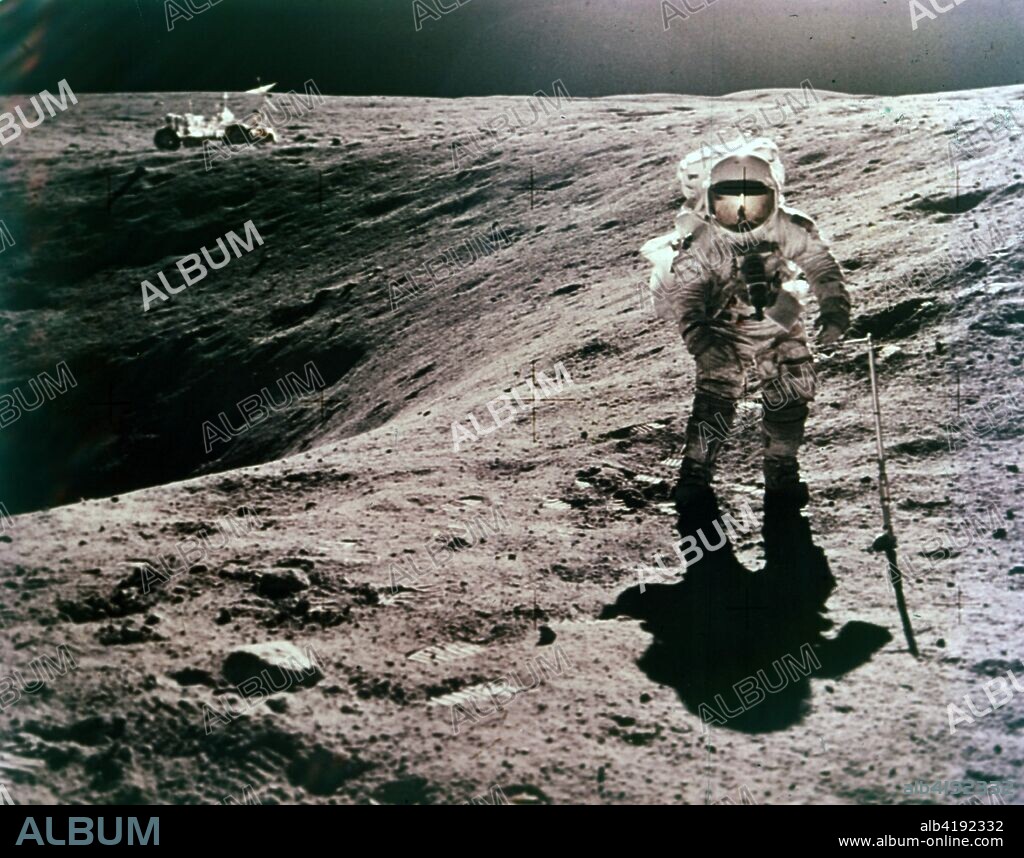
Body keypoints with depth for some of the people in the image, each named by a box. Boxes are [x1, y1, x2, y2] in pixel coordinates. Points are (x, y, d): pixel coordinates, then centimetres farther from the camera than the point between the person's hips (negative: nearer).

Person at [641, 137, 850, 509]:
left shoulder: (788, 230, -20)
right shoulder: (701, 245, -24)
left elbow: (821, 264, -11)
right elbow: (687, 297, -22)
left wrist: (834, 309, -27)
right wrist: (700, 340, -40)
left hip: (778, 323, 3)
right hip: (723, 330, -2)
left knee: (791, 394, -3)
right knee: (716, 395, -15)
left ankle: (782, 472, 16)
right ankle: (695, 471, -1)